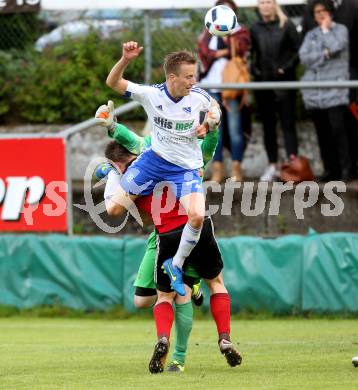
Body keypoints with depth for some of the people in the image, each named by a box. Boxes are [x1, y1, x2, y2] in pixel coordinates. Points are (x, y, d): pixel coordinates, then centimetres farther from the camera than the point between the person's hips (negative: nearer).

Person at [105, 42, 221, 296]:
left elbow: (214, 107, 10)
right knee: (114, 210, -3)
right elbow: (113, 83, -14)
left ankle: (176, 265, -1)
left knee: (197, 217, -26)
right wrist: (125, 60, -32)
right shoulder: (151, 94, -17)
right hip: (155, 159, 1)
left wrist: (208, 125, -11)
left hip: (186, 167, -1)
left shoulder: (198, 96, -14)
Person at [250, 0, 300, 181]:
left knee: (288, 124, -5)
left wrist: (286, 68, -11)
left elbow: (298, 50, -2)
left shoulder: (286, 25, -2)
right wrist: (254, 70, 0)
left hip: (283, 81, -4)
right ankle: (272, 165, 12)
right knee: (268, 125, 7)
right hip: (262, 82, 4)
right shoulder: (255, 29, 8)